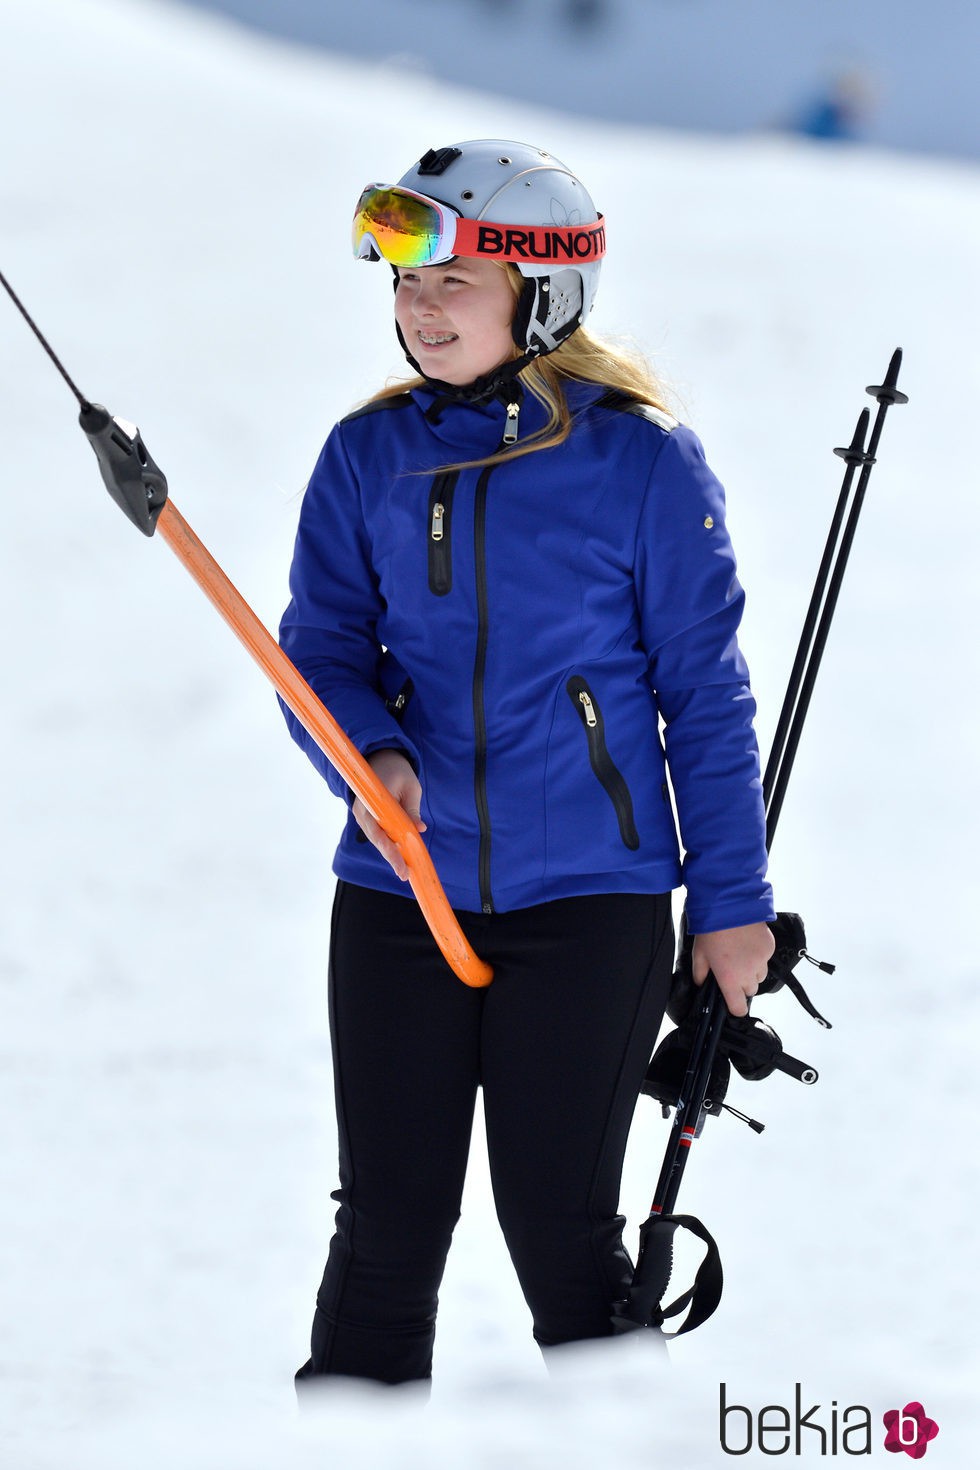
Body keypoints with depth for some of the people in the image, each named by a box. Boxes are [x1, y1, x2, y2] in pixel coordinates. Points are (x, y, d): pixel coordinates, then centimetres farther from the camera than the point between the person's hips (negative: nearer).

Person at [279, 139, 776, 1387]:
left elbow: (703, 691, 1)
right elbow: (322, 648, 5)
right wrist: (369, 756, -18)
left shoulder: (641, 460, -3)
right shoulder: (369, 457, 5)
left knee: (560, 1227, 2)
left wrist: (730, 898, 1)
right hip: (401, 893, 3)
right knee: (386, 1228, 4)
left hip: (591, 900, -3)